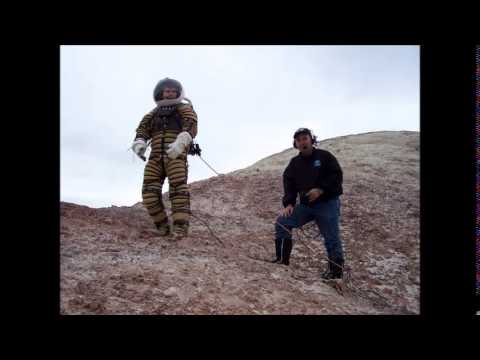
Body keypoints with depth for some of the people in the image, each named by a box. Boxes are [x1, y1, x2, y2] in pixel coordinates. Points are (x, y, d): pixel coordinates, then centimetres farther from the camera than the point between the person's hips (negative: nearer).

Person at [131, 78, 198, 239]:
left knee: (178, 187, -22)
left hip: (176, 156, -4)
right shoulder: (153, 114, 22)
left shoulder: (184, 108, 9)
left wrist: (180, 142, -30)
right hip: (156, 157, 4)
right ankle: (163, 226, 0)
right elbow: (143, 129, 9)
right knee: (149, 192, -10)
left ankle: (180, 226, -27)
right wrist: (139, 143, -15)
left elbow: (191, 126, -10)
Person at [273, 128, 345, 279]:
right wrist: (289, 203, -9)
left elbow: (337, 176, -10)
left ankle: (336, 270, 12)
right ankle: (282, 260, 1)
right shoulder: (294, 163, 9)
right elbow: (289, 184, 5)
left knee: (331, 238, -3)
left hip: (327, 203, -4)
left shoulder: (324, 156, -3)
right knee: (282, 222, -6)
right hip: (306, 205, 5)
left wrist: (321, 189, -21)